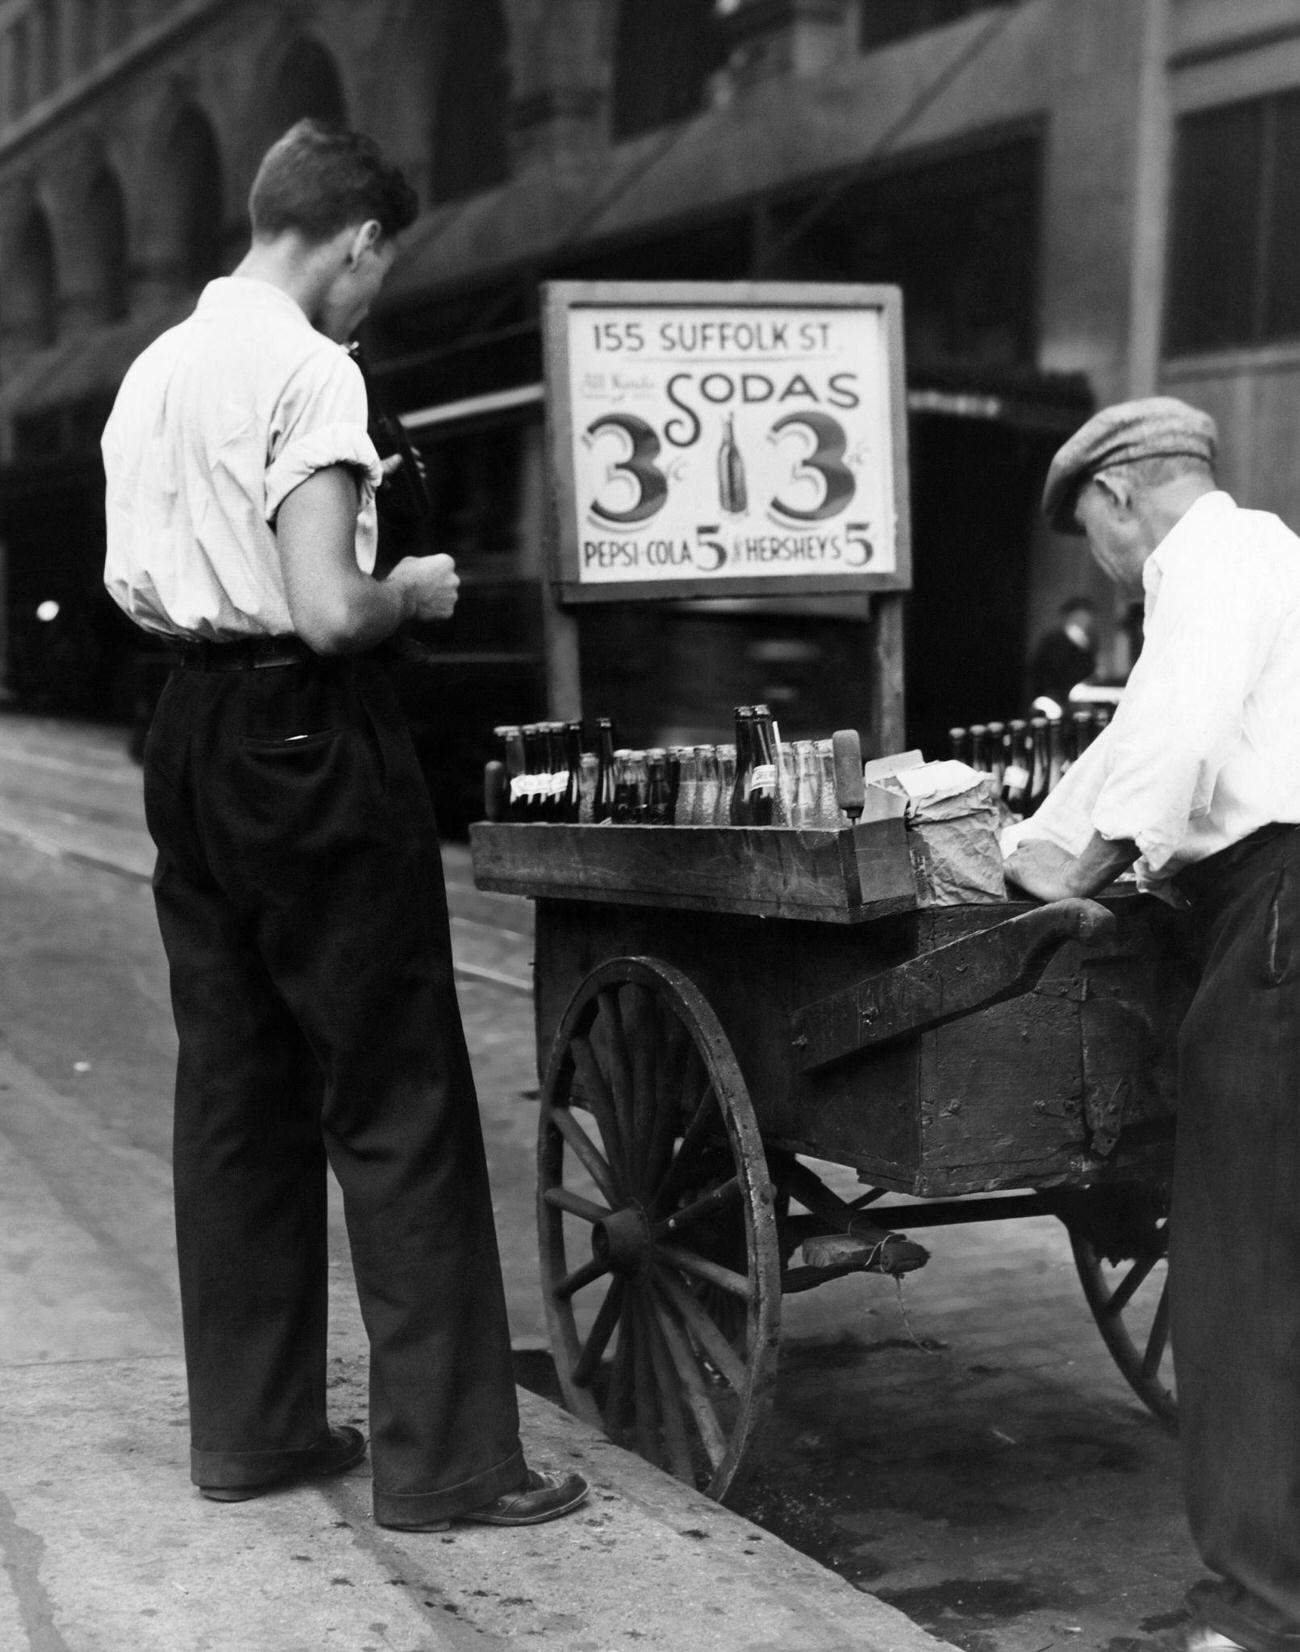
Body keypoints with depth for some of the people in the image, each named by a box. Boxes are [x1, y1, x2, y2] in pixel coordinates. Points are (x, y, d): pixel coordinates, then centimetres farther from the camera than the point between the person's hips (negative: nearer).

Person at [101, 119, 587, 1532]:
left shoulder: (152, 370, 12)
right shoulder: (310, 370, -14)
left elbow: (129, 583, 19)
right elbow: (329, 612, -21)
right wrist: (415, 591, -2)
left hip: (189, 729, 9)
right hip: (307, 741, -8)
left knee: (232, 1087, 14)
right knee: (396, 1098, -1)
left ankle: (248, 1426, 24)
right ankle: (442, 1455, 5)